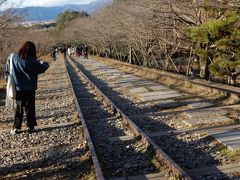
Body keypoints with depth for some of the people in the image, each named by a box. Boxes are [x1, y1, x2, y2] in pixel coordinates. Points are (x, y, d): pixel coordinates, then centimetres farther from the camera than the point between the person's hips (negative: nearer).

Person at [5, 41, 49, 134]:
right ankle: (30, 127, 15)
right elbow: (43, 67, -7)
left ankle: (16, 127, 11)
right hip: (30, 89, -2)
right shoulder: (32, 61, -16)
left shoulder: (13, 58, -6)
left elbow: (8, 72, 1)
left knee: (18, 108, 12)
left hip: (17, 88, 2)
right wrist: (43, 63, 14)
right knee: (30, 108, 11)